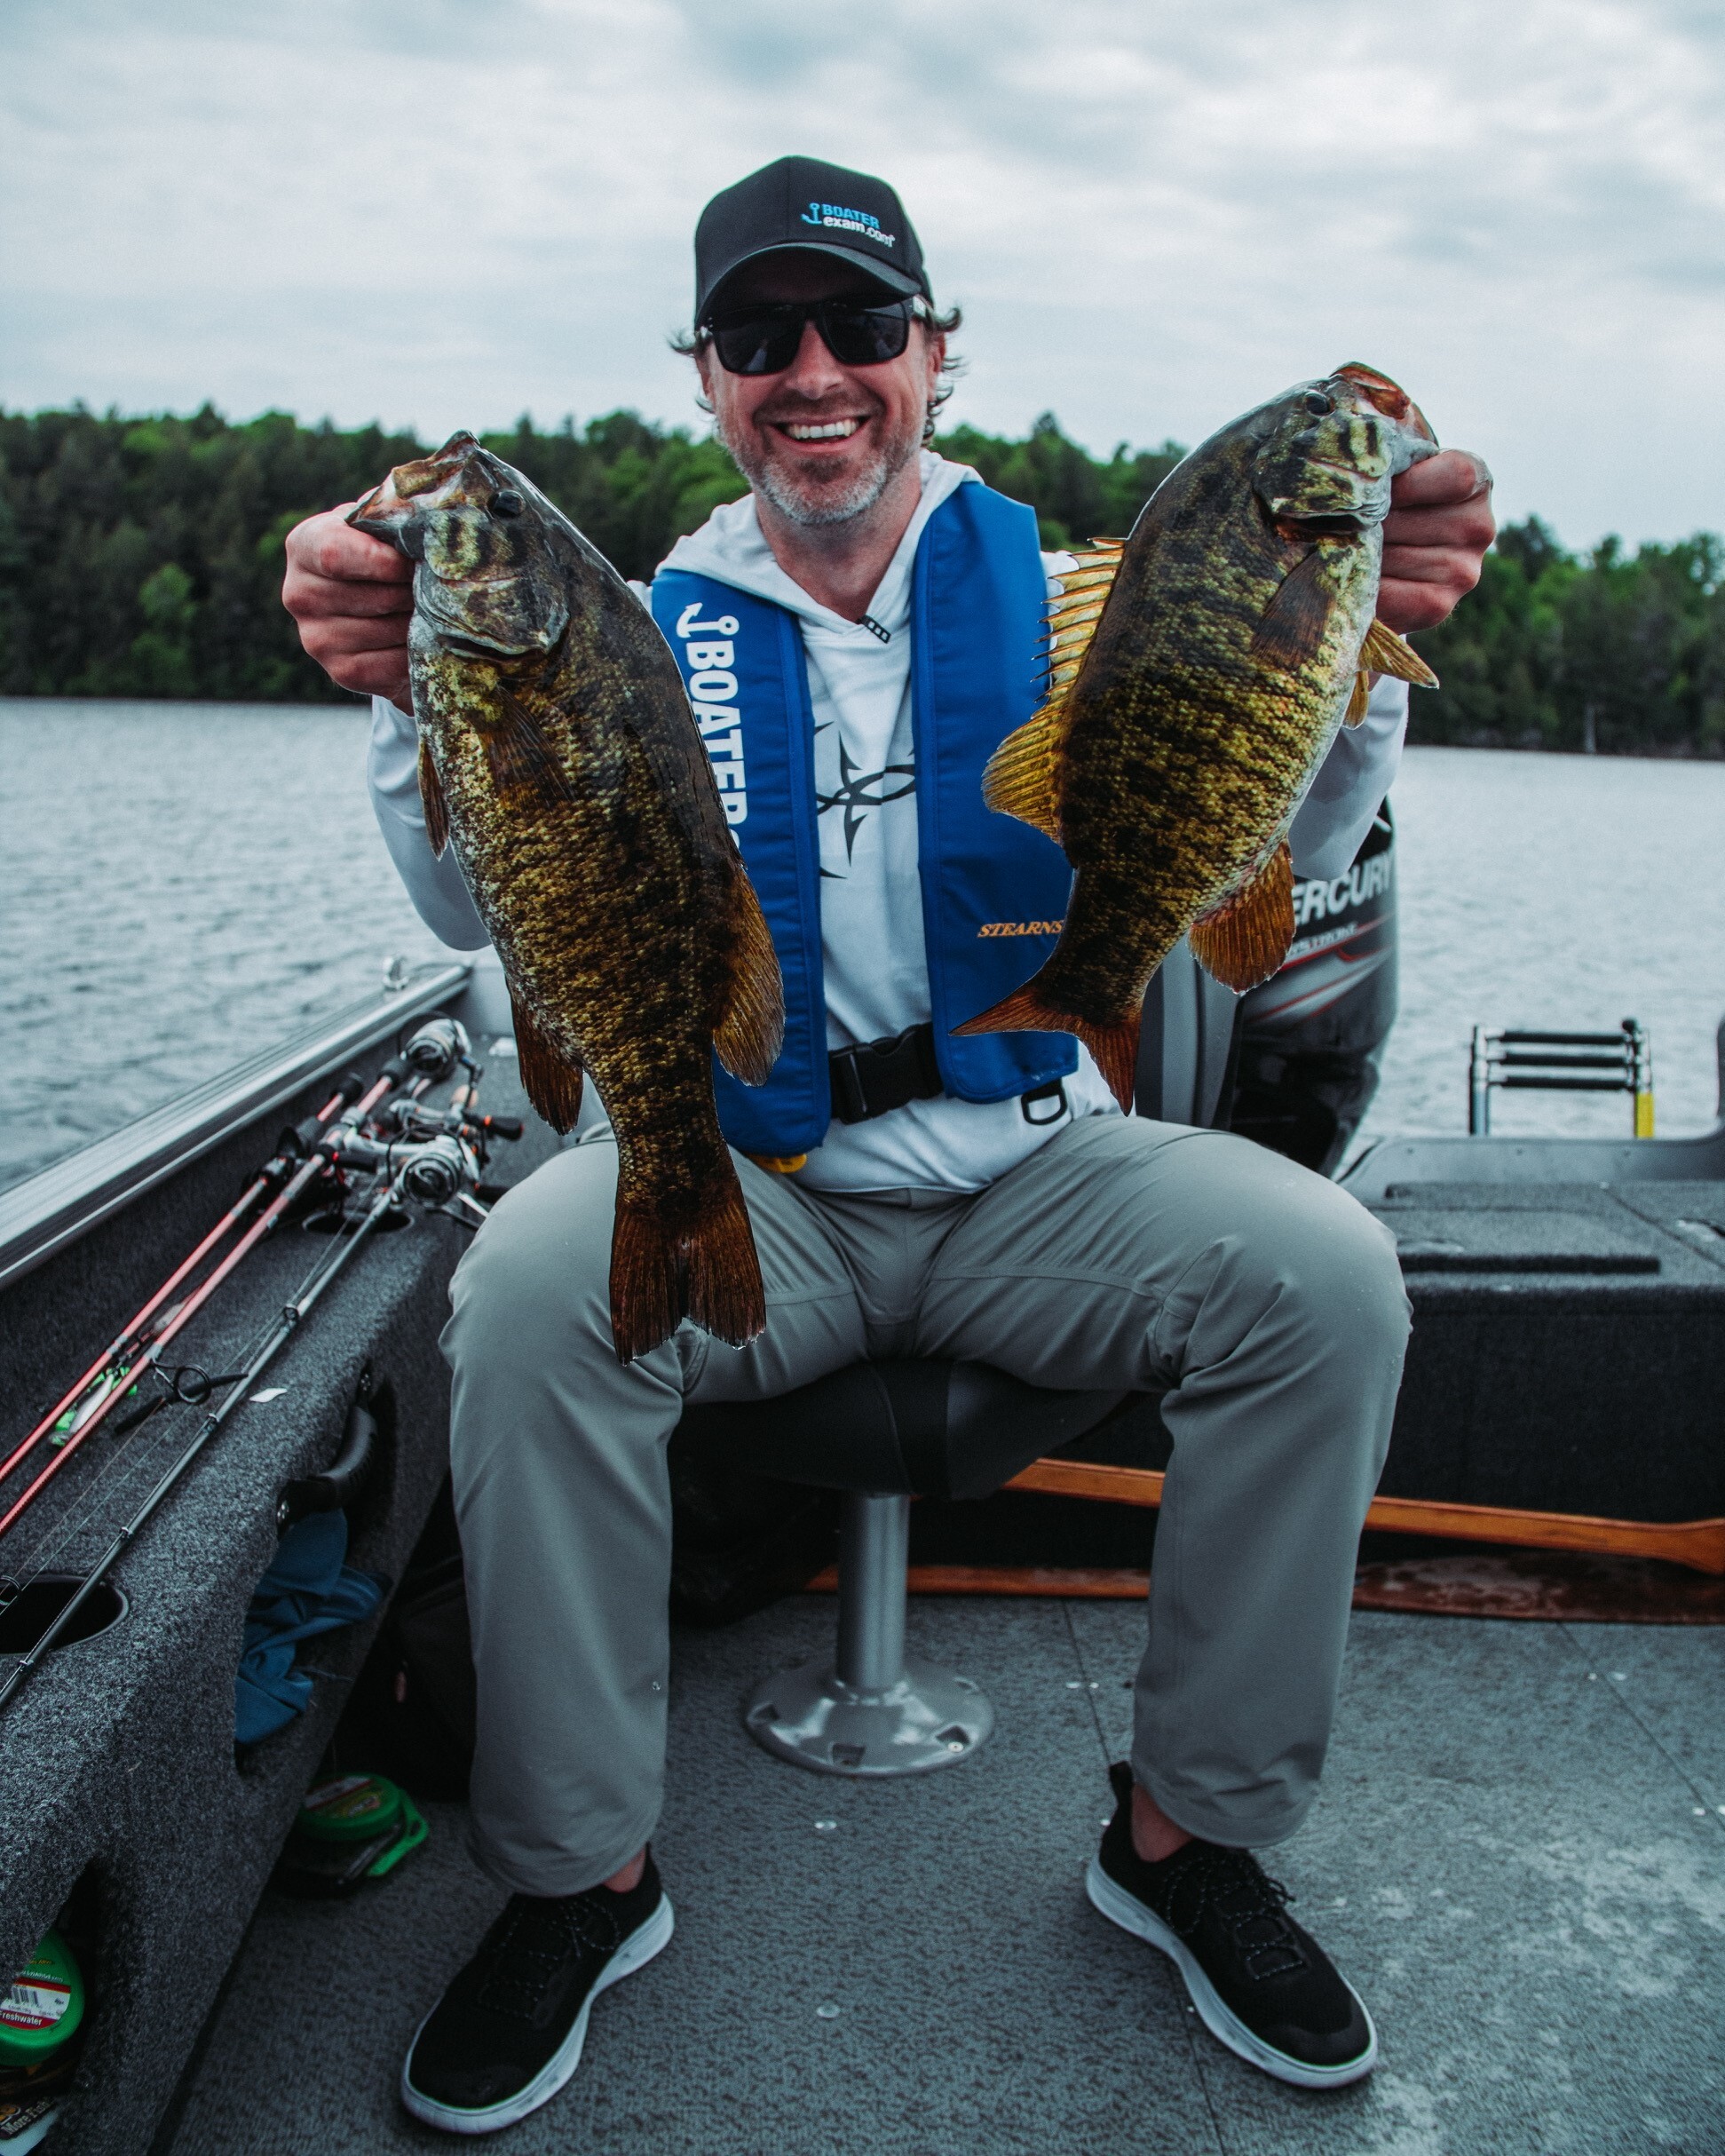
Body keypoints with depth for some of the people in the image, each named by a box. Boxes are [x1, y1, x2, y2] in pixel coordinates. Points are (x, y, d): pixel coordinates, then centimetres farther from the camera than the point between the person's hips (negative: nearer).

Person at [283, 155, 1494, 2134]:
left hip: (1031, 1169, 1)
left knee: (1325, 1270, -23)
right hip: (748, 1188, 0)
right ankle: (580, 1872, -7)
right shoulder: (656, 633, 4)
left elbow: (1285, 846, -8)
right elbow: (487, 907, -9)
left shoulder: (1060, 594, 4)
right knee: (530, 1283, -28)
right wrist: (425, 696, -30)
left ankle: (1187, 1828, -2)